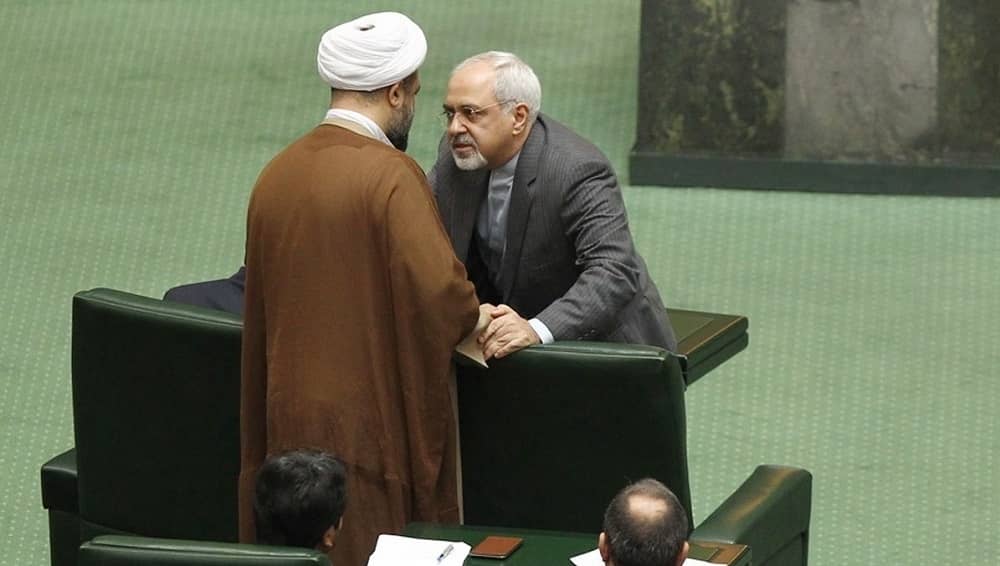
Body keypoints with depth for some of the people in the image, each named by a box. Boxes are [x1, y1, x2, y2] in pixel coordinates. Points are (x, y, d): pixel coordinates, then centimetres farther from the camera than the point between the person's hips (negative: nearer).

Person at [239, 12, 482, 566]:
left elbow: (263, 302, 12)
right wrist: (471, 314, -3)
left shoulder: (277, 172, 4)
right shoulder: (391, 176, -17)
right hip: (373, 423, -6)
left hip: (291, 416, 6)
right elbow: (440, 292, -24)